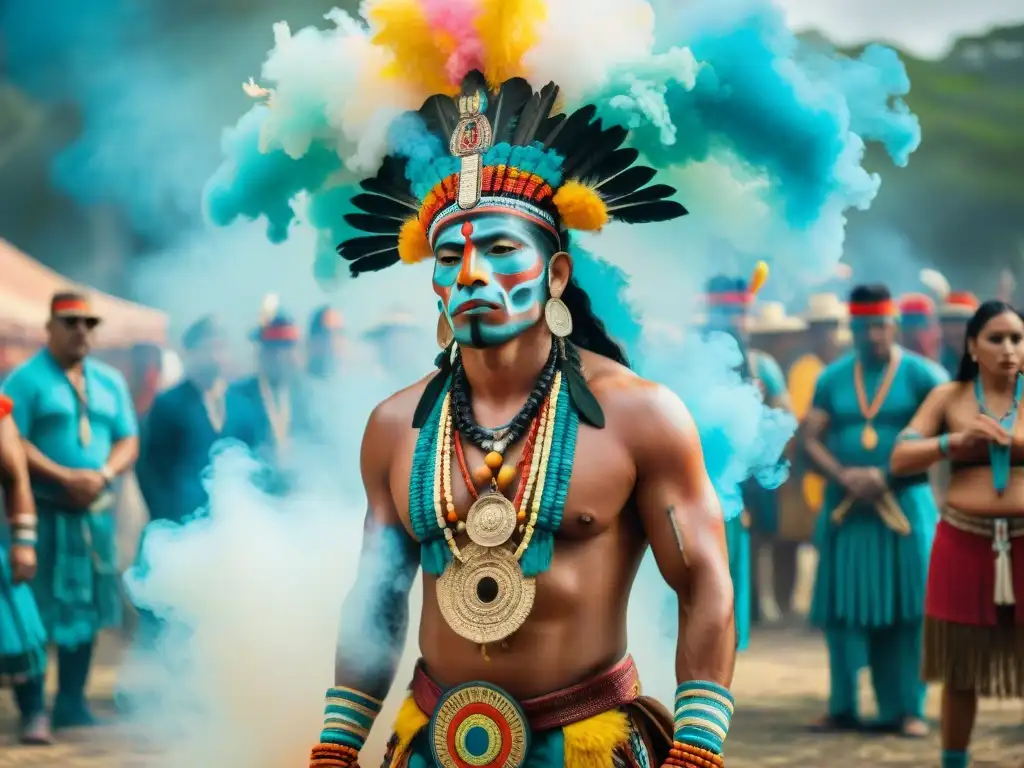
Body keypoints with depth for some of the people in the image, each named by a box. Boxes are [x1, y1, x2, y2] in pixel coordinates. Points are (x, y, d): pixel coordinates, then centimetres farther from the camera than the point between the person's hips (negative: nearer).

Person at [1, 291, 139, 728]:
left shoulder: (110, 381, 14)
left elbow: (128, 441, 11)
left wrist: (103, 475, -9)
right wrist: (65, 477, -18)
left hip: (96, 511, 6)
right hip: (43, 511, -5)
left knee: (85, 608, 7)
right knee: (38, 611, -5)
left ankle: (72, 705, 15)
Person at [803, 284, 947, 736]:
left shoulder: (920, 375, -2)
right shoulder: (832, 379, 8)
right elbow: (811, 439, 5)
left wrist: (887, 477, -16)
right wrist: (844, 476, -13)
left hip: (904, 505, -3)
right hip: (846, 507, 3)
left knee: (906, 610, -4)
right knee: (843, 609, 3)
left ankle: (907, 710, 1)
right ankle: (843, 708, 11)